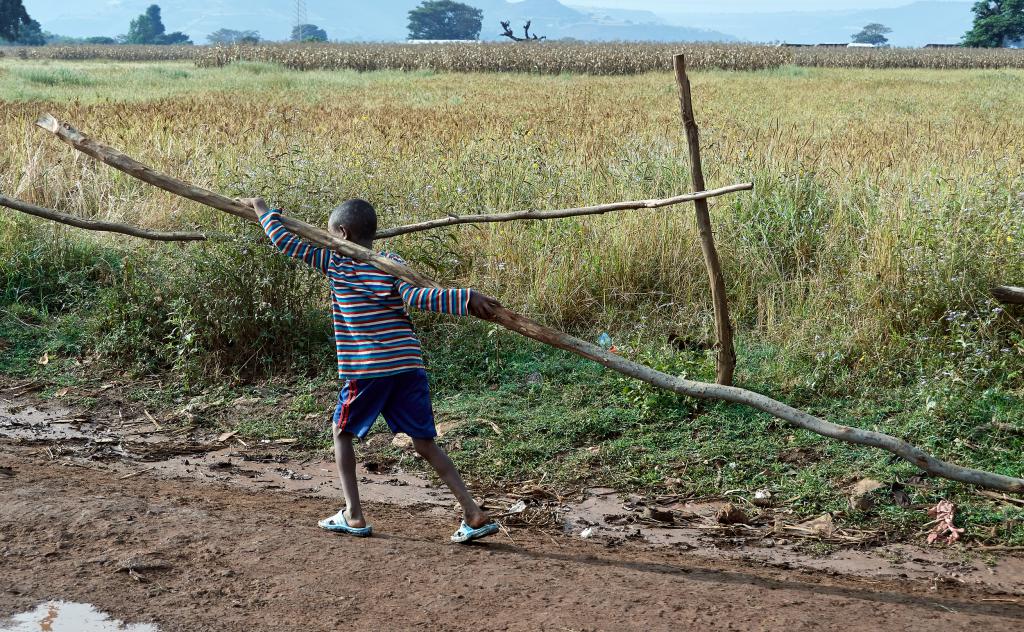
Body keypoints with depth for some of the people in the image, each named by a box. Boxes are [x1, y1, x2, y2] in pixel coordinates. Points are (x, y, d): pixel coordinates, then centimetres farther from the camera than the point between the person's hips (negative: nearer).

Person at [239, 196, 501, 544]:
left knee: (343, 432, 19)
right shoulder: (392, 264, 8)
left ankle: (353, 515, 13)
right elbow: (414, 295, -11)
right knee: (425, 443, 8)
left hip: (366, 369, -3)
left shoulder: (334, 263, 2)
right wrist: (465, 298, -19)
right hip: (409, 365, 3)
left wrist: (263, 210, 21)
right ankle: (474, 513, -1)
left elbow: (285, 241, 6)